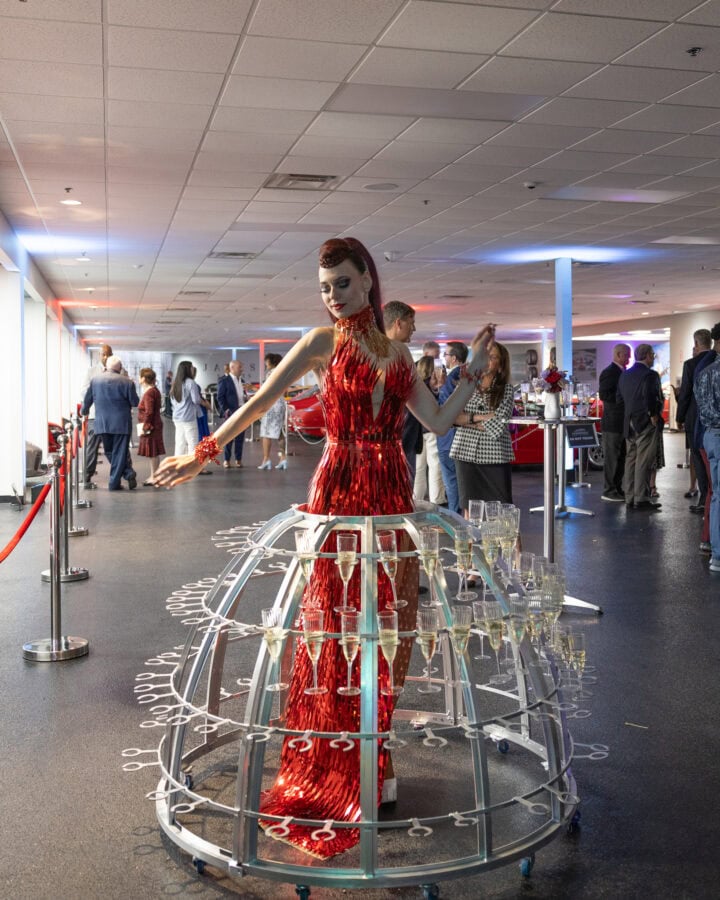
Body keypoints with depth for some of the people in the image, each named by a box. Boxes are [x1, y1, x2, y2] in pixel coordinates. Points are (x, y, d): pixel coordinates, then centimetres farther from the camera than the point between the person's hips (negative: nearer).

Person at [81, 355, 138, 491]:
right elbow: (135, 402, -4)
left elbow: (87, 399, 12)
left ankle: (128, 473, 7)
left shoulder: (95, 380, 2)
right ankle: (114, 482, 2)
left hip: (102, 423, 2)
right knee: (119, 452, 4)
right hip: (121, 423, -2)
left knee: (109, 452, 14)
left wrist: (84, 411, 31)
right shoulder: (126, 382, -7)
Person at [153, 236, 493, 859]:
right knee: (336, 624, -1)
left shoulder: (397, 352, 13)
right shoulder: (324, 341, 1)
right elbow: (263, 400, -5)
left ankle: (369, 754, 24)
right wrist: (205, 452, -10)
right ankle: (325, 770, 12)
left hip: (393, 492, 5)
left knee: (387, 619, 8)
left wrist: (474, 368, 11)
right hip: (339, 491, -4)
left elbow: (438, 421, 12)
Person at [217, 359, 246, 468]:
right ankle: (227, 460, 8)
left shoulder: (241, 381, 15)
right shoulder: (224, 381, -5)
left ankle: (238, 459, 14)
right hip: (231, 412, -6)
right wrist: (225, 410, -16)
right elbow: (220, 397, -8)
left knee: (240, 437, 7)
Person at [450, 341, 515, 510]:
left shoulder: (506, 389, 0)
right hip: (466, 452, 3)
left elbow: (498, 425, -12)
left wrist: (466, 420, -8)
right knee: (469, 506, 8)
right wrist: (477, 417, -13)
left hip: (495, 455, -2)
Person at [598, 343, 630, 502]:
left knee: (621, 458, 12)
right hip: (613, 423, -9)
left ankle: (617, 489, 19)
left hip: (623, 422, 9)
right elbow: (604, 395, -20)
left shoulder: (624, 372, 16)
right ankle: (609, 490, 3)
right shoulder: (609, 372, -11)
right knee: (611, 458, -3)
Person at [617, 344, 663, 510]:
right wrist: (653, 415, -14)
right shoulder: (650, 375, -13)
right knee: (644, 461, -4)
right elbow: (650, 397, -25)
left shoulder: (625, 375, 10)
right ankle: (641, 499, -3)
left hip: (629, 423, 8)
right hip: (646, 422, -8)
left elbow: (619, 398, 9)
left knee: (630, 459, 11)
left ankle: (630, 498, 13)